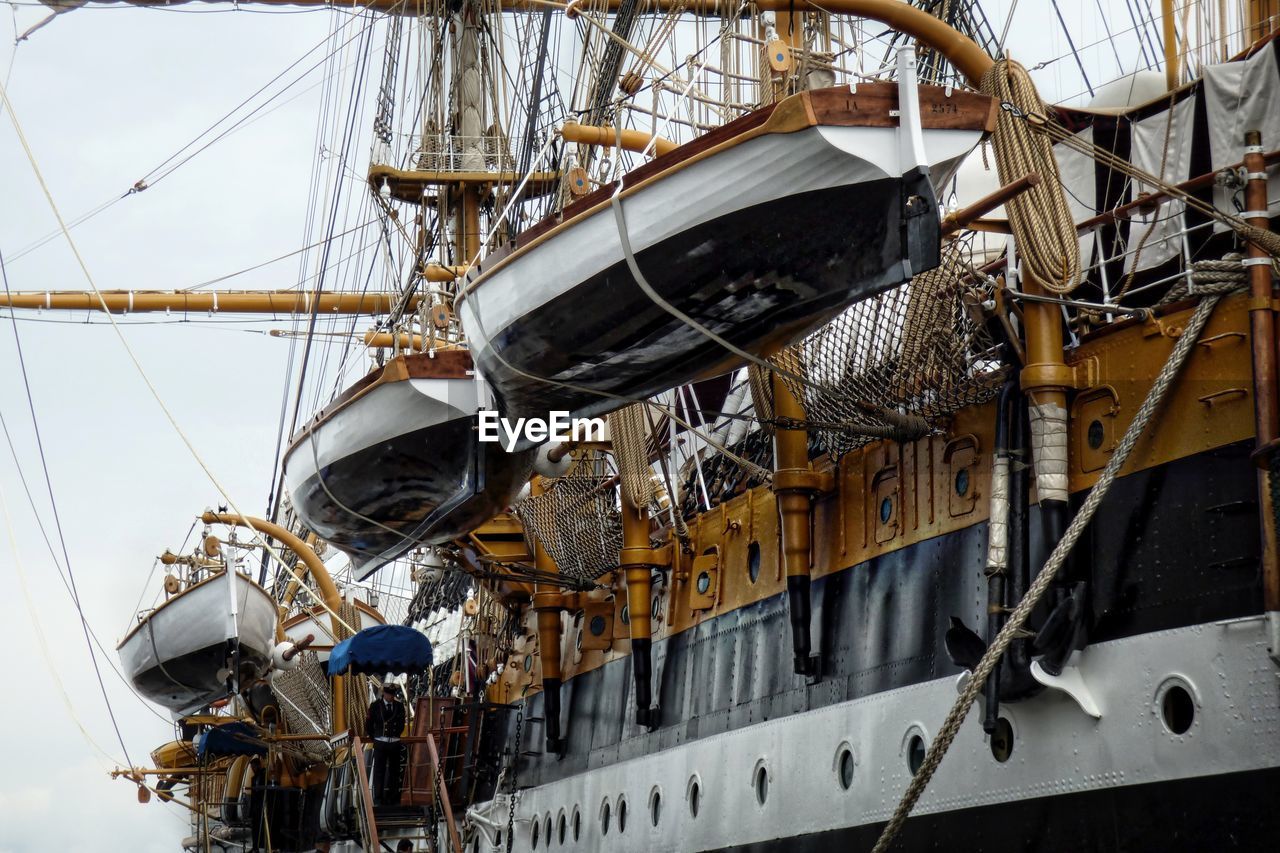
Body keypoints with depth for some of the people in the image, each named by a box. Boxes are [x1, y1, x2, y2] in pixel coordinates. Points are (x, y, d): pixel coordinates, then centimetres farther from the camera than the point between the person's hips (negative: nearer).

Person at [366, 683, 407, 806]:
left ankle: (393, 798, 19)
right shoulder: (375, 706, -3)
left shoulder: (399, 706, 4)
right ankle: (378, 799, 3)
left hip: (395, 743, 3)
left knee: (394, 771, 9)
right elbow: (368, 724, 4)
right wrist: (375, 737, 9)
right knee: (379, 771, -2)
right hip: (380, 743, -3)